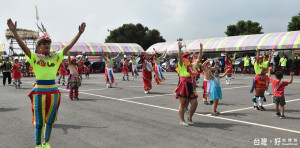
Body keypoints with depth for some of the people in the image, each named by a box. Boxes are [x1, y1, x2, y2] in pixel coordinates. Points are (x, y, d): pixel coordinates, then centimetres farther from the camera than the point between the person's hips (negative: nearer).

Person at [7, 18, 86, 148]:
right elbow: (23, 46, -14)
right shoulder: (35, 57, -2)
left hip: (53, 91, 3)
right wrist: (14, 31, -26)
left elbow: (69, 46, 3)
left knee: (50, 120, 14)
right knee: (39, 121, 5)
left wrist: (79, 33, -1)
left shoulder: (56, 56, 6)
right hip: (39, 91, -3)